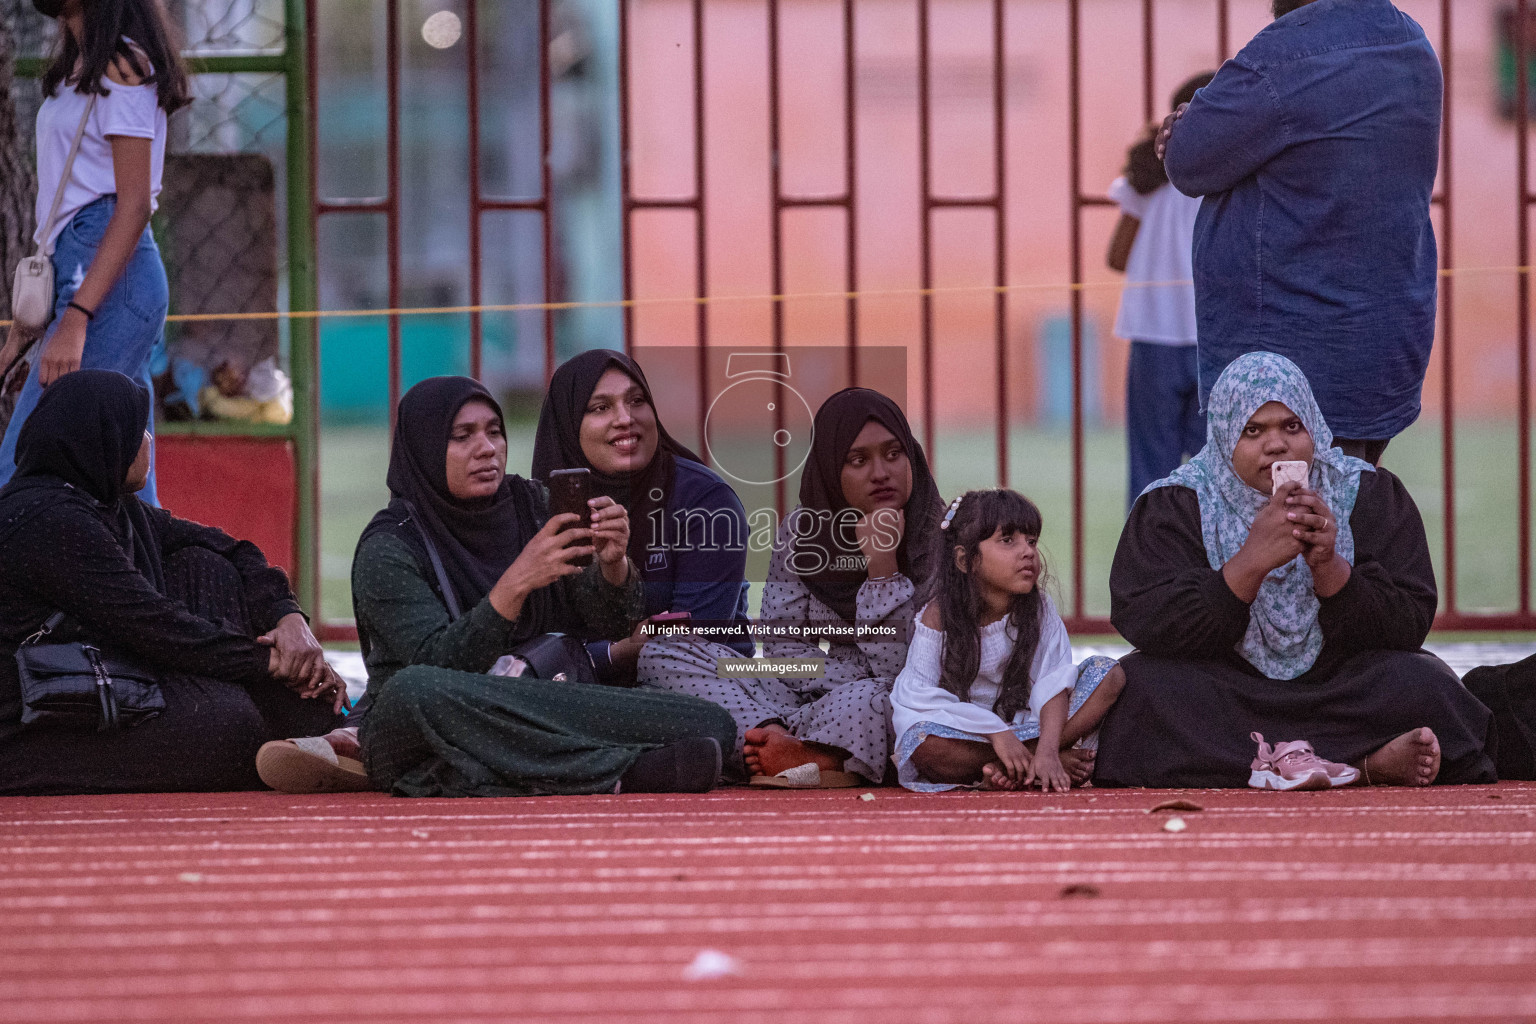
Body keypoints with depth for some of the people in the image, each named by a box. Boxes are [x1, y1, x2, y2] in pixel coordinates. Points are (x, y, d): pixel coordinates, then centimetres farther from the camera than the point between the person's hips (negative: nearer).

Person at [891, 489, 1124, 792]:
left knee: (1109, 674, -13)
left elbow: (1052, 683, -16)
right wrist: (997, 732, -30)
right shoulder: (939, 617, -12)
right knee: (923, 743, -39)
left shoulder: (1039, 609, -4)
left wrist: (1047, 749, -34)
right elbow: (922, 697, -21)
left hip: (1024, 725, 3)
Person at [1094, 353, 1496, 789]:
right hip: (1220, 697, 0)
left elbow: (1408, 628, -6)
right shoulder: (1174, 506, -2)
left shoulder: (1370, 495, 1)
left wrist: (1329, 566, -23)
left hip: (1339, 694, 0)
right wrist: (1252, 561, -26)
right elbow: (1146, 626, -17)